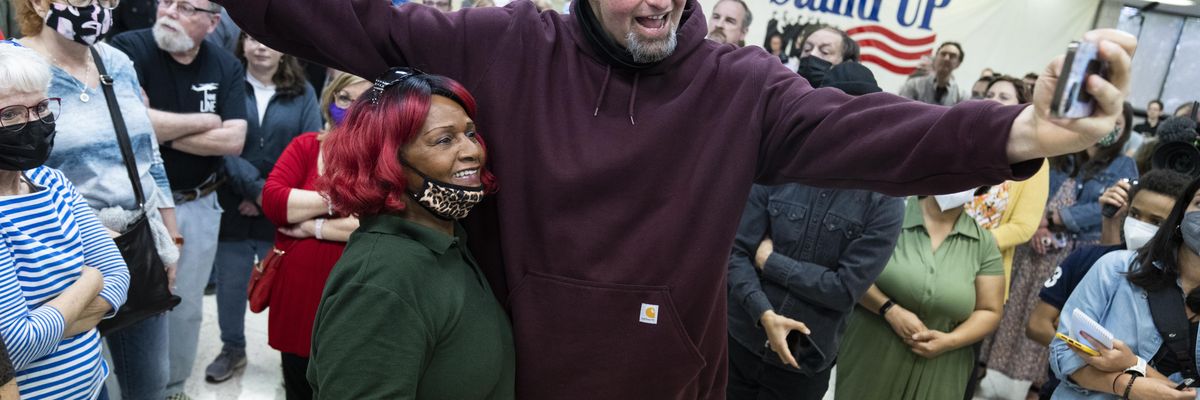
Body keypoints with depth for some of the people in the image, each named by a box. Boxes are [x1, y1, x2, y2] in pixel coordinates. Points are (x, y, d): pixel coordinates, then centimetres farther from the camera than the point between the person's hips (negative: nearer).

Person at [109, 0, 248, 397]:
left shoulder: (227, 67, -1)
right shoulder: (129, 48, -11)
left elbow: (233, 141, -11)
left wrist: (161, 132, -16)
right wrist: (204, 120, -14)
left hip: (200, 206, 4)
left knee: (187, 308, 16)